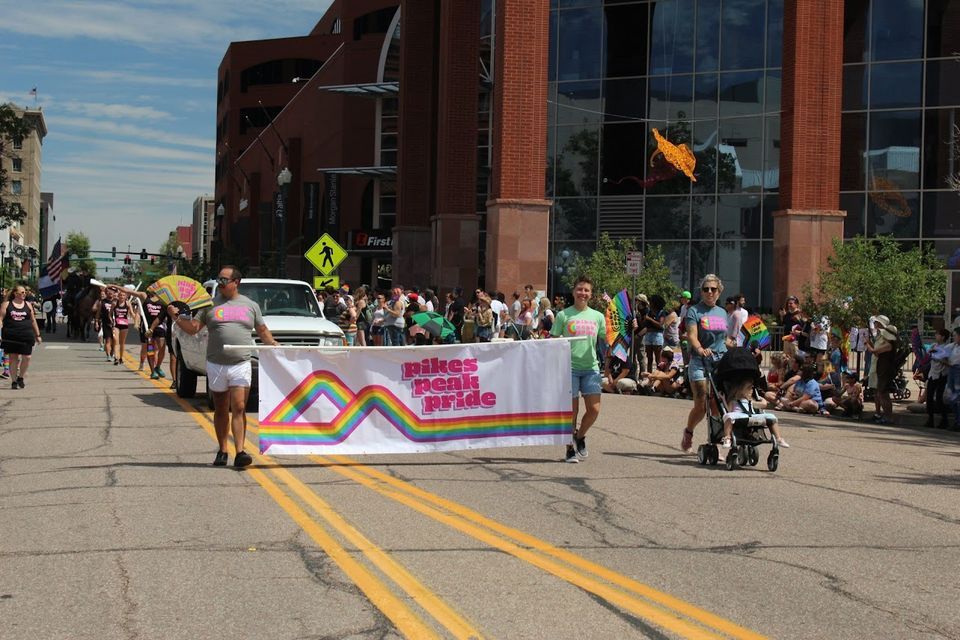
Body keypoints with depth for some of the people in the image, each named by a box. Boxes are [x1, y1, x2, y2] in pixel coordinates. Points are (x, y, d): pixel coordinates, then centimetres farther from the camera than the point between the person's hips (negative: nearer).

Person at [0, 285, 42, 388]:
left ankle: (20, 377, 16)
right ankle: (14, 381, 11)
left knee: (27, 357, -5)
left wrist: (38, 335, 15)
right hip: (11, 336, -2)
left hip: (26, 336, 2)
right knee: (13, 358, 2)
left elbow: (33, 321, 16)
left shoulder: (28, 305, 11)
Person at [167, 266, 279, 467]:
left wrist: (272, 343, -1)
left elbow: (262, 331, 17)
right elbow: (192, 328, 4)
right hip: (216, 365, 1)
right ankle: (222, 451, 19)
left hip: (241, 365, -1)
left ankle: (240, 452, -15)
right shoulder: (210, 305, 7)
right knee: (220, 411, 9)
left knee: (239, 409, -10)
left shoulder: (250, 305, 9)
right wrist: (176, 317, -10)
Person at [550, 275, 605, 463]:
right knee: (572, 410, 0)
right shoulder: (563, 315, 0)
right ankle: (571, 448, 14)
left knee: (594, 409, -4)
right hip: (569, 367, -3)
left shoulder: (597, 316, 9)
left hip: (591, 367, 3)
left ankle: (580, 436, 23)